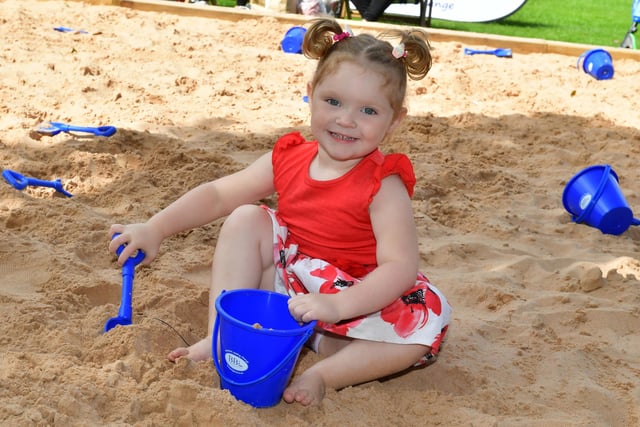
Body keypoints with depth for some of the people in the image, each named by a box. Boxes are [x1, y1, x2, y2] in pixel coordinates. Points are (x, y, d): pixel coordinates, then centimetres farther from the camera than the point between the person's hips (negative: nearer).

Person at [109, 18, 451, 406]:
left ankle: (324, 373, -26)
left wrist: (336, 305, -43)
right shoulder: (289, 160, -6)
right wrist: (155, 228, -9)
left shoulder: (383, 186, -21)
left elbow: (400, 268, -30)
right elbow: (217, 195, 1)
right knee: (245, 220, -11)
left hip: (354, 303, -4)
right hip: (285, 289, 4)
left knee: (424, 328, -30)